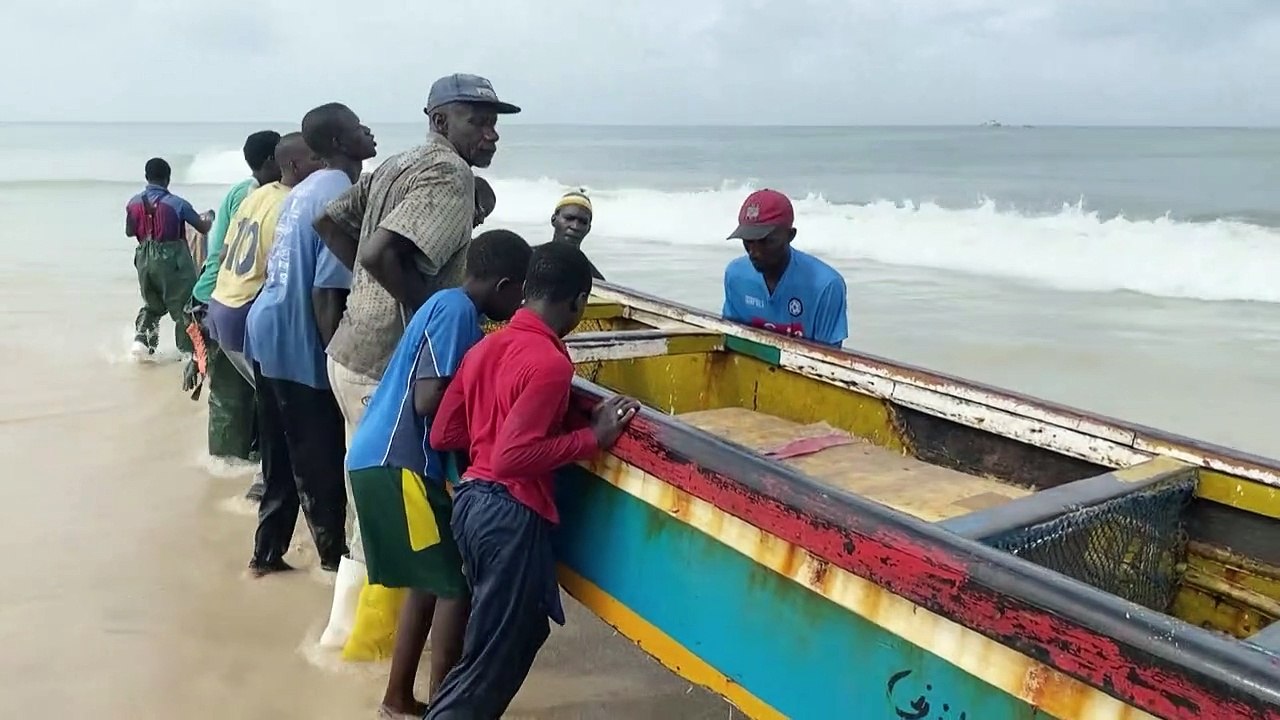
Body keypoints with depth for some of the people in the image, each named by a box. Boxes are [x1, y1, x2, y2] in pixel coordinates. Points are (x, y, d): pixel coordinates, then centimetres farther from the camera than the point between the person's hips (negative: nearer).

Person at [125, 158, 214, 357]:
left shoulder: (134, 202, 1)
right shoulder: (177, 203, -13)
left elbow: (129, 232, 11)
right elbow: (203, 228, -6)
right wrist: (209, 217, 16)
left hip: (145, 259, 5)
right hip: (172, 259, -5)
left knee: (152, 304, 24)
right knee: (183, 305, 7)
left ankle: (141, 337, 6)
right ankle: (187, 350, 9)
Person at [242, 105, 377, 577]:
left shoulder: (305, 190, 12)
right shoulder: (341, 196, -18)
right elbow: (325, 292, -23)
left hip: (270, 330, 9)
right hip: (298, 342, -9)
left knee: (285, 456, 18)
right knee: (320, 460, 5)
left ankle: (268, 552, 27)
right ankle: (334, 555, 20)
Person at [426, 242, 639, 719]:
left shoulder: (487, 346, 7)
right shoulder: (550, 363, -18)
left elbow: (442, 435, 10)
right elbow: (514, 457, -25)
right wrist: (593, 437, -18)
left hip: (471, 499, 9)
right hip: (511, 514, -9)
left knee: (521, 631, 24)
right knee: (494, 658, 5)